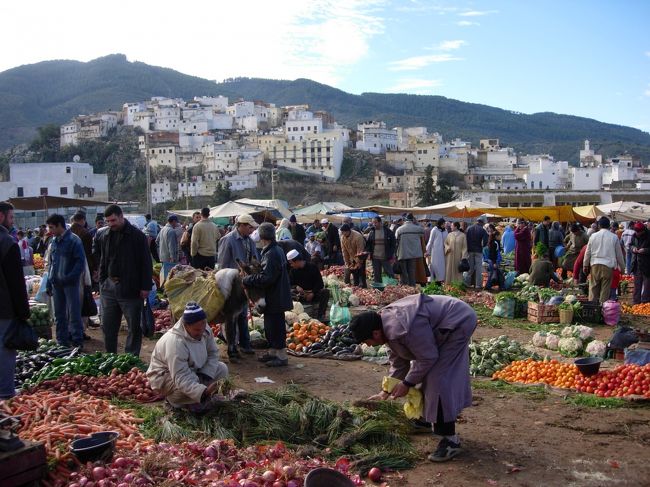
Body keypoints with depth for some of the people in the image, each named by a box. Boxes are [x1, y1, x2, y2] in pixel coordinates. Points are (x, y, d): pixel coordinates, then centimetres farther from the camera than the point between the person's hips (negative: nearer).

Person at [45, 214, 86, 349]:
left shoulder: (74, 240, -9)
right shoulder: (54, 242, 12)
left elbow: (81, 262, -13)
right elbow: (51, 263, 19)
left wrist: (69, 278, -20)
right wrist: (49, 282, 12)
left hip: (70, 283, -7)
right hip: (56, 284, 7)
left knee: (74, 314, -2)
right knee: (59, 314, 11)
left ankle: (77, 341, 6)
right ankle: (62, 341, 19)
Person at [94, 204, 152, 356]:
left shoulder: (137, 236, -9)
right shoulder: (102, 234, 6)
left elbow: (146, 262, -9)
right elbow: (97, 254, 22)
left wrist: (145, 286, -13)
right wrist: (102, 279, 13)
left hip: (131, 288, -5)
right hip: (108, 286, 5)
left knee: (134, 327, 2)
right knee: (108, 326, 12)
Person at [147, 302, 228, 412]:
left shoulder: (204, 330, -16)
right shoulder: (175, 342, -38)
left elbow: (213, 353, -4)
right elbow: (181, 379, -41)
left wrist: (206, 376, -22)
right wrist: (203, 392, -55)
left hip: (191, 370, 8)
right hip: (164, 377, -7)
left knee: (222, 369, -6)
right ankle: (174, 400, -4)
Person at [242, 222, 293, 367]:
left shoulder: (271, 254, -23)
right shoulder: (276, 250, 10)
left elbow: (266, 278, -27)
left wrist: (247, 280, -17)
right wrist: (252, 272, 9)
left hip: (275, 299, -10)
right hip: (275, 297, 10)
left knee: (275, 325, -1)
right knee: (270, 325, 19)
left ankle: (282, 356, 8)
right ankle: (273, 351, 32)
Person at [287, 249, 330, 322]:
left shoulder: (312, 267, -6)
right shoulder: (293, 271, 4)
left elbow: (320, 283, -7)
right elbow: (290, 285, 3)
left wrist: (312, 293, -20)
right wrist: (296, 287, -20)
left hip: (313, 295, -2)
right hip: (301, 296, 2)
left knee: (326, 292, -30)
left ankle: (320, 316, -28)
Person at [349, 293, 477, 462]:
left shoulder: (403, 328, -33)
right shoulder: (389, 324, 0)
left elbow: (428, 357, -22)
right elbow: (398, 363, 11)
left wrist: (407, 383, -11)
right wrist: (386, 392, 11)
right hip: (442, 325, 10)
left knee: (438, 378, -14)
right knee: (426, 373, 17)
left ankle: (450, 439, -9)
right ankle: (426, 418, 36)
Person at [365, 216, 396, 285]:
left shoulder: (387, 231, -3)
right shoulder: (371, 232, 5)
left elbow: (392, 244, -1)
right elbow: (368, 243, 11)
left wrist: (392, 256, -5)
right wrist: (369, 253, -4)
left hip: (386, 258, -3)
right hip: (375, 258, 3)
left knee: (390, 274, 1)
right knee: (376, 276, 9)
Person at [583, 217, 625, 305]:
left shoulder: (593, 236, 3)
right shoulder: (614, 237, 0)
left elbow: (588, 253, 8)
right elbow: (619, 254, 7)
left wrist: (585, 265, 19)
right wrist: (622, 267, 17)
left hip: (595, 265, 1)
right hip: (608, 265, -1)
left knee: (593, 287, 6)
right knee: (605, 289, 2)